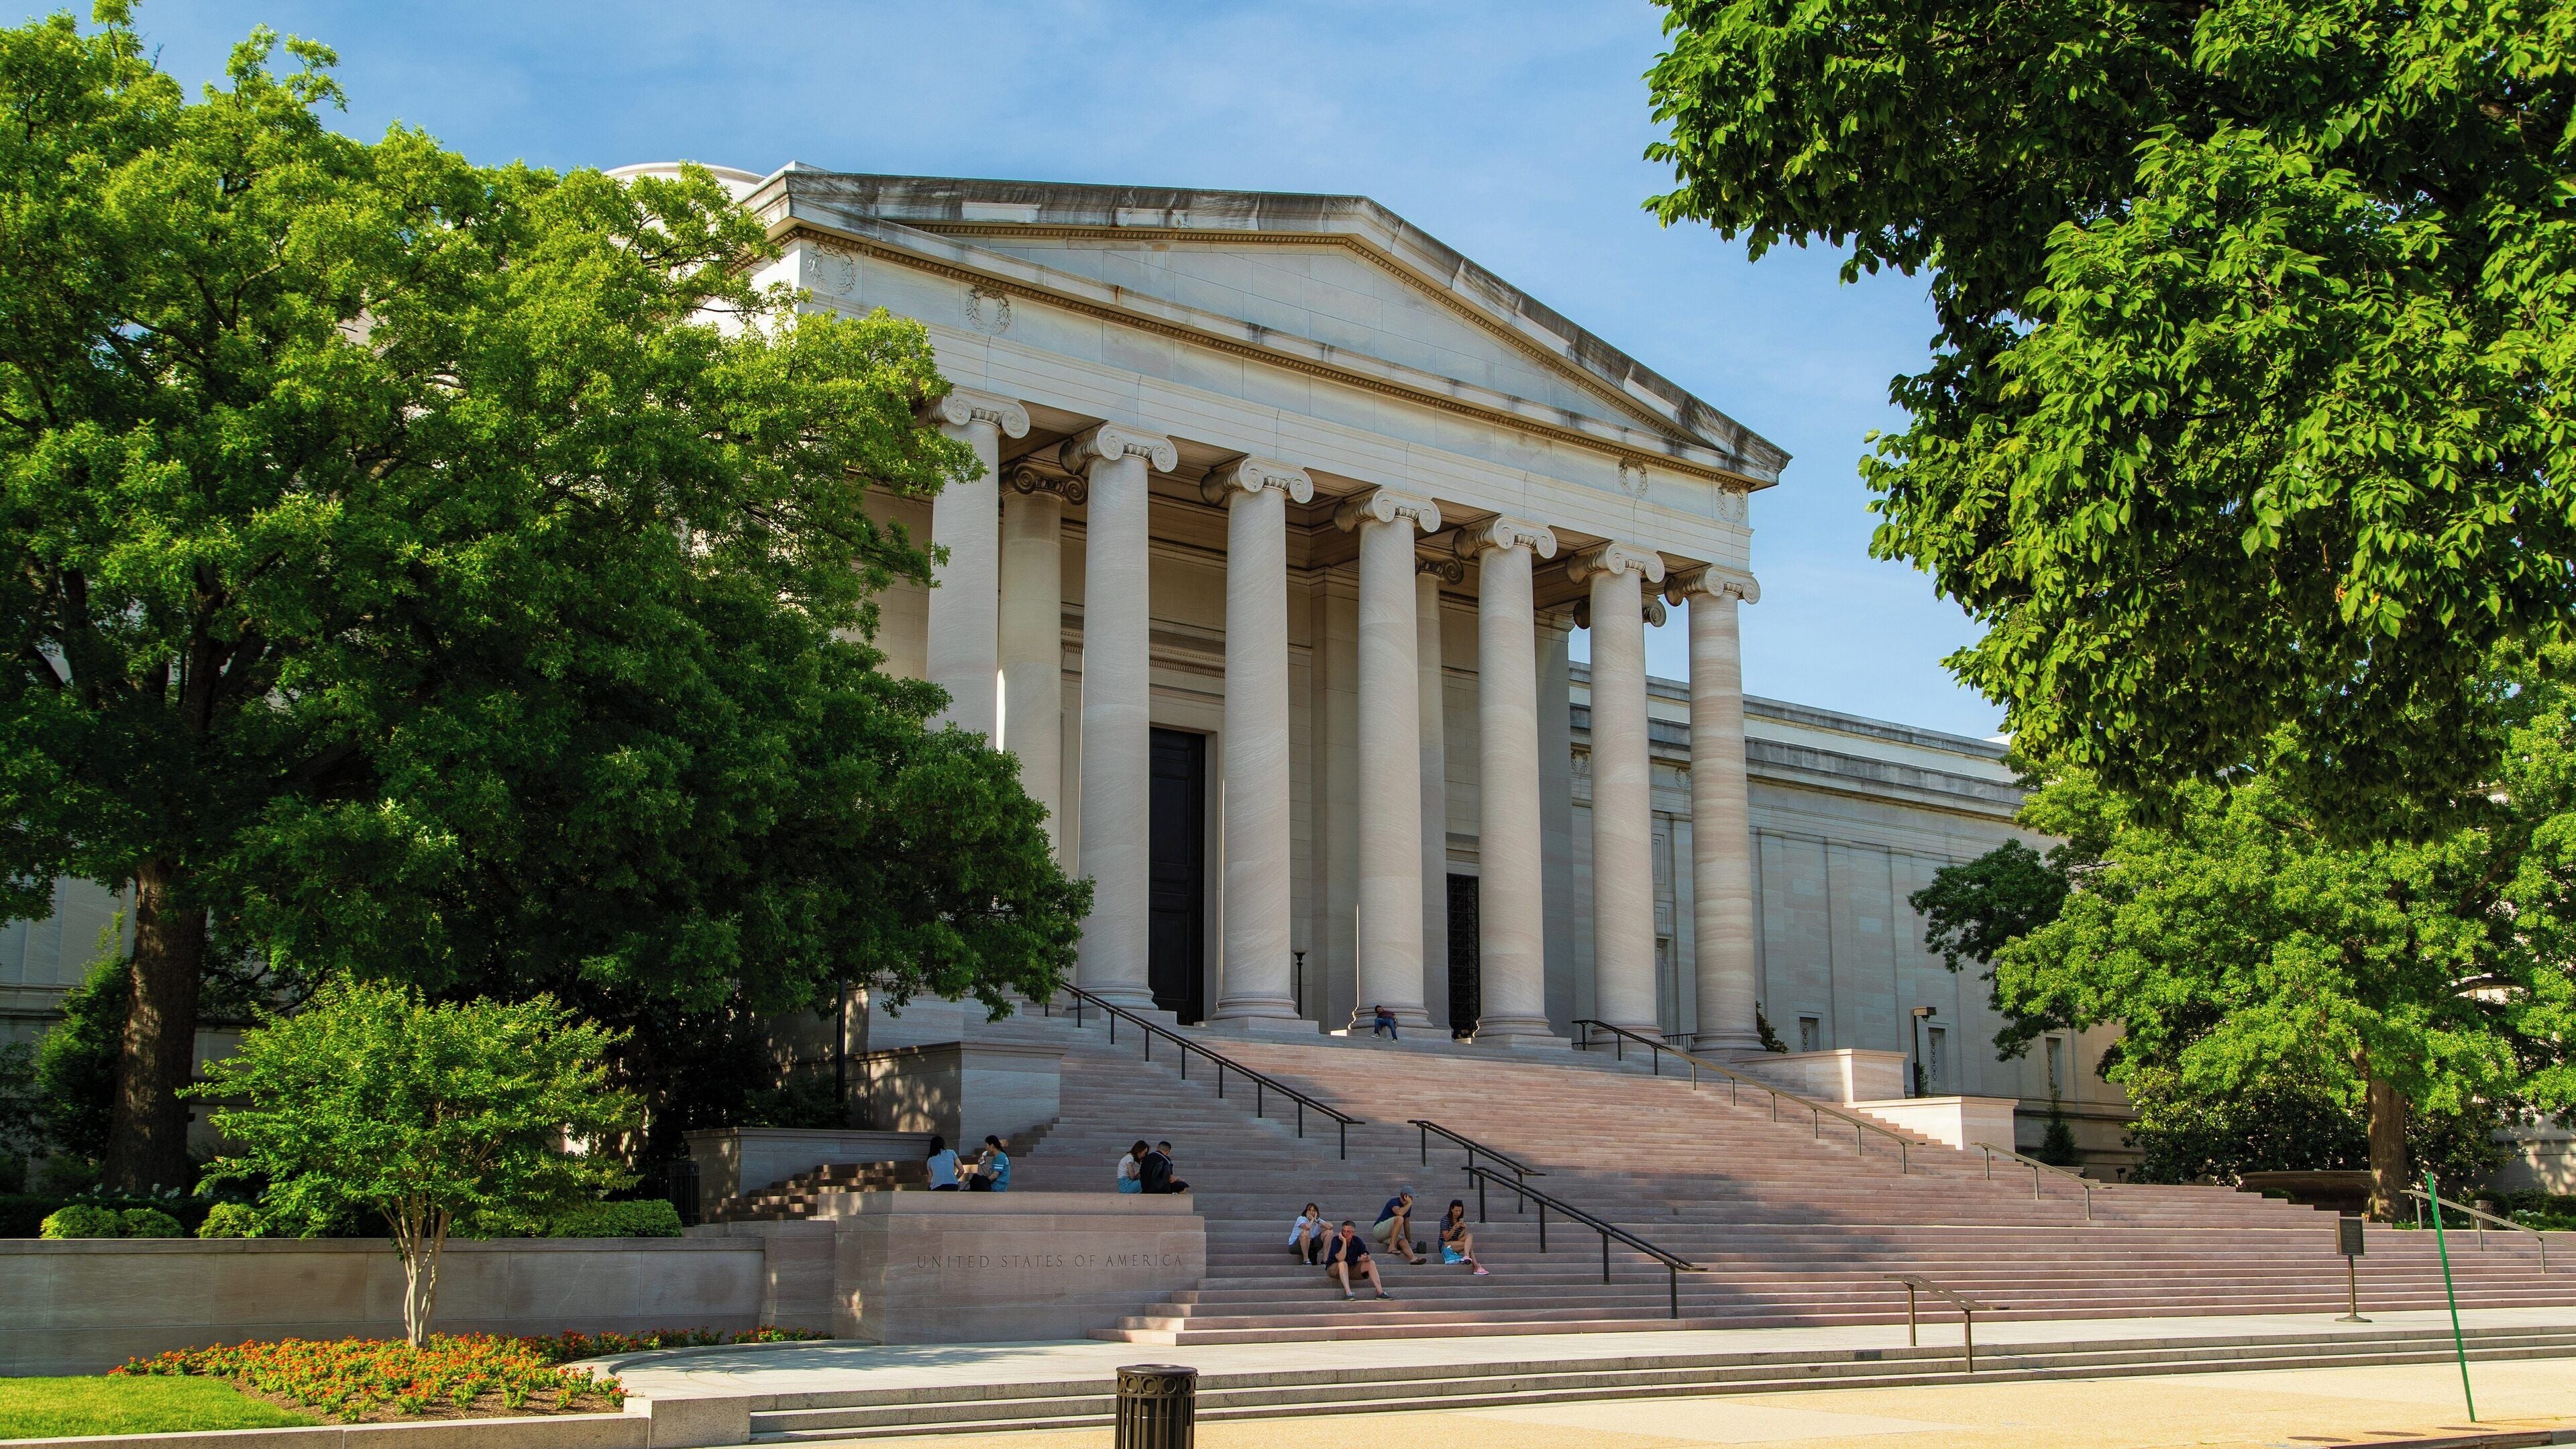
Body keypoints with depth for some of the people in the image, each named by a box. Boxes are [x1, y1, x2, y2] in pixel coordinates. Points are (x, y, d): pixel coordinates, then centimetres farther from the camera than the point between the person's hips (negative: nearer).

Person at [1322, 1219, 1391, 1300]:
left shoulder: (1357, 1241, -4)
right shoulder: (1336, 1240, -17)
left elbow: (1368, 1256, -4)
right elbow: (1340, 1259, -29)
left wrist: (1366, 1258, -29)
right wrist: (1344, 1241, -31)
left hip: (1352, 1268, 5)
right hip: (1334, 1268, -5)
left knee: (1371, 1263, -11)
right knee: (1343, 1264, -37)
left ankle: (1380, 1292, -17)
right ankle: (1348, 1293, -45)